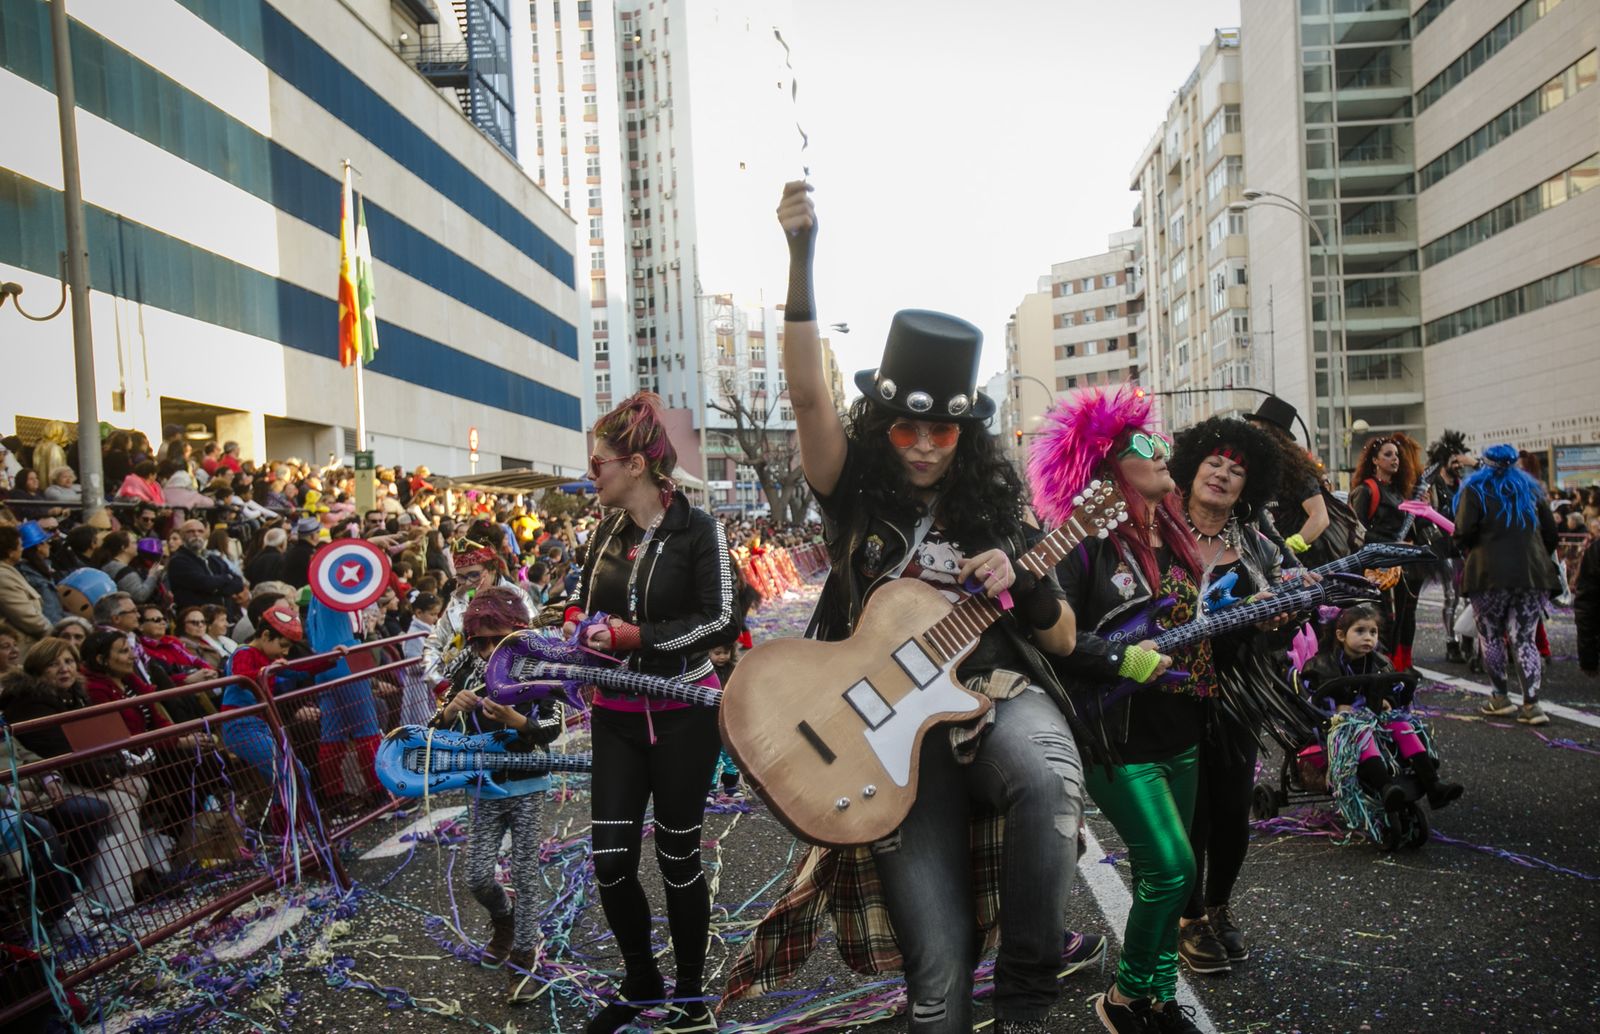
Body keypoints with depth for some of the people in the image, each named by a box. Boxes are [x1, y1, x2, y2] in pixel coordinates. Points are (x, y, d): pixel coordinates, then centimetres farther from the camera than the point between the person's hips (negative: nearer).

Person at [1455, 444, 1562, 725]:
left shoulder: (1474, 490, 3)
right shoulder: (1531, 489, 16)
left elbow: (1464, 531, -10)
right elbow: (1551, 533, 13)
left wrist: (1467, 550, 10)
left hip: (1491, 573, -4)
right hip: (1533, 573, 4)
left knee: (1491, 635, 9)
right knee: (1525, 638, 4)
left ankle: (1501, 697, 12)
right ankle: (1531, 704, -3)